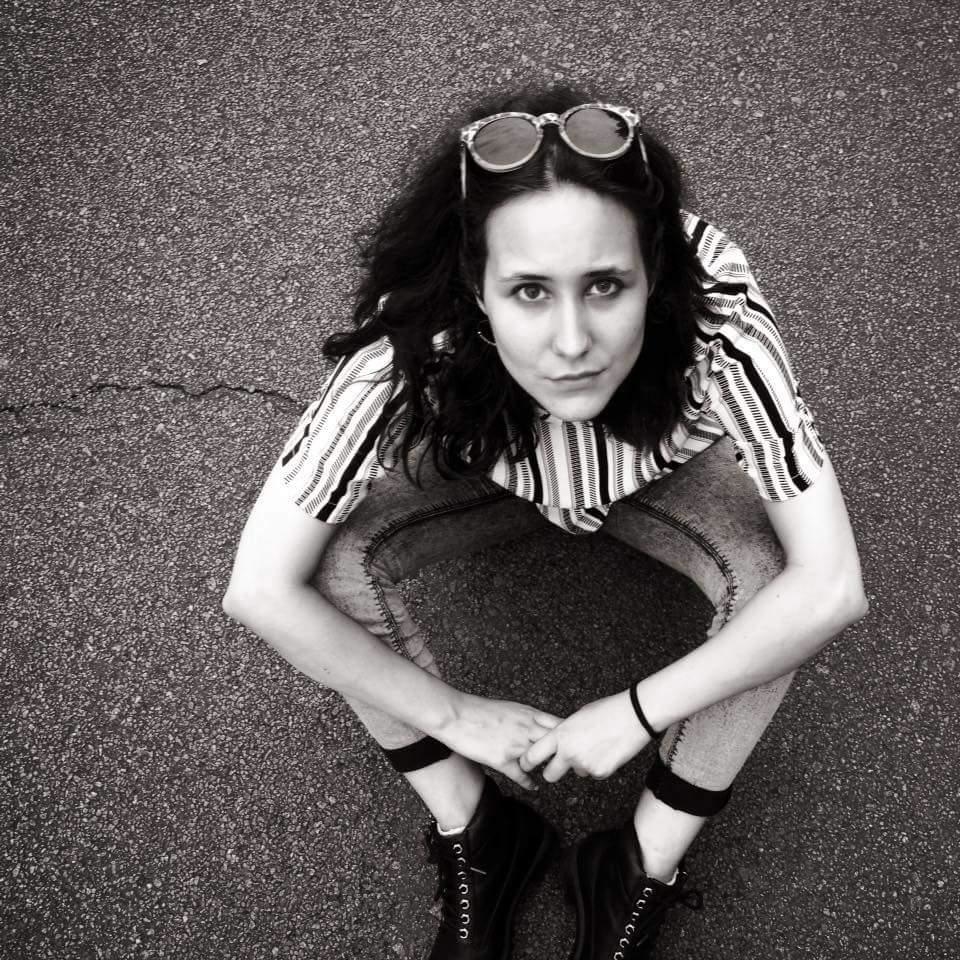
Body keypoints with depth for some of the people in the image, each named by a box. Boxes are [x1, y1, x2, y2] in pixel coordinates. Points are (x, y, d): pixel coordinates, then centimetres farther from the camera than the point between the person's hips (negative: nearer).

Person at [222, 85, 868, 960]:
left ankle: (646, 870, -7)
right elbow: (260, 590, -34)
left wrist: (636, 713, -31)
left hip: (668, 475, 0)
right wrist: (459, 717, -26)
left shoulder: (717, 324, -41)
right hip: (490, 471, 1)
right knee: (339, 549, -25)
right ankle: (472, 831, -2)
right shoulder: (410, 351, -40)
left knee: (770, 569, -29)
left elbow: (832, 588, -40)